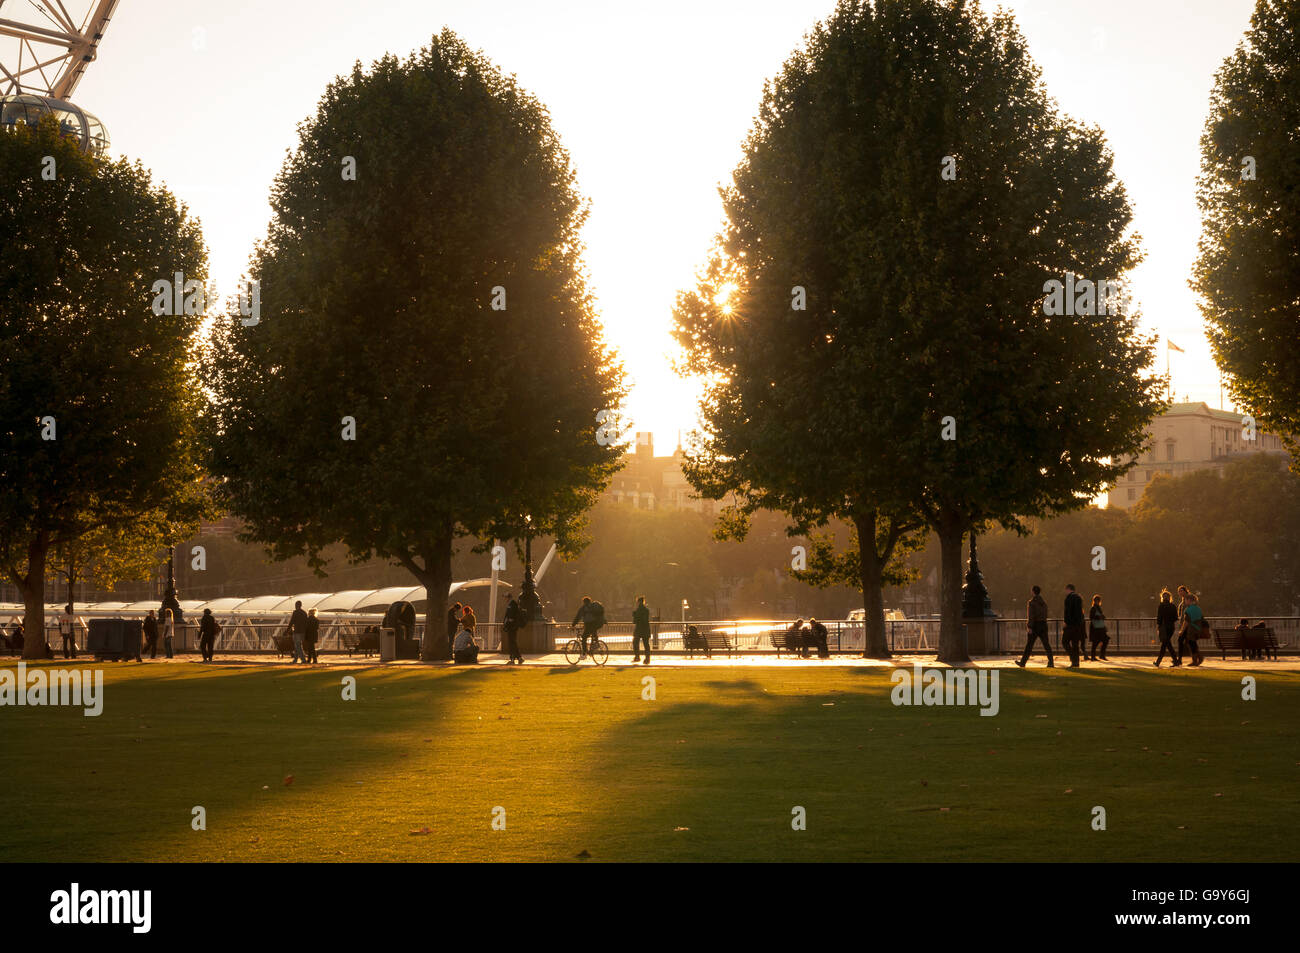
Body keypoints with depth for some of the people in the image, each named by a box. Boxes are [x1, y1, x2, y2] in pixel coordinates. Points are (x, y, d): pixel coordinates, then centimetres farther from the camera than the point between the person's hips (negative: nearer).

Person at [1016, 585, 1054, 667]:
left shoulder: (1031, 602, -11)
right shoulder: (1044, 602, 11)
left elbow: (1031, 616, -18)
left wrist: (1030, 627, -20)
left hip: (1035, 624, -5)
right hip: (1043, 624, 5)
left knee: (1029, 644, 2)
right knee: (1046, 644, 2)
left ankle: (1023, 662, 9)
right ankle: (1051, 662, -6)